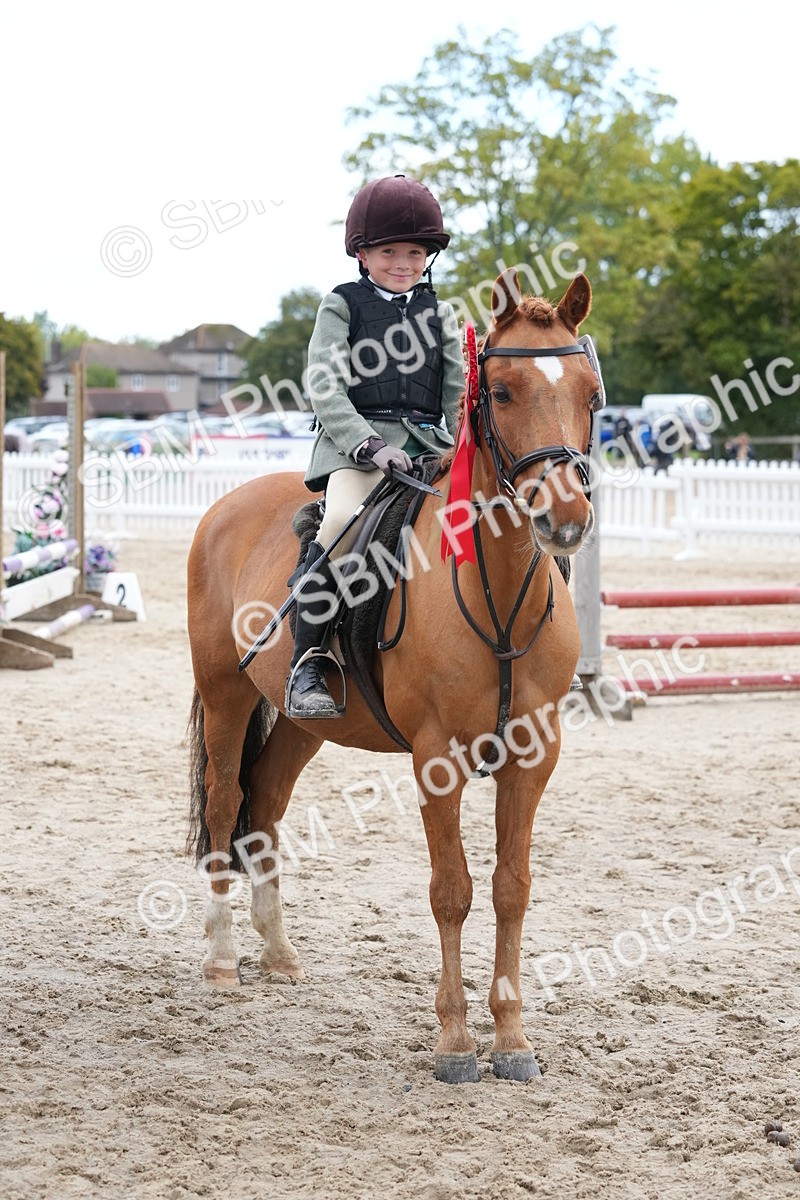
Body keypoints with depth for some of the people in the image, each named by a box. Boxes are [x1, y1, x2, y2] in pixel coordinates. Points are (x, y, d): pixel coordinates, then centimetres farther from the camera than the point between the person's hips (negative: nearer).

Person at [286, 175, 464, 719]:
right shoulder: (342, 307, 6)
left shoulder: (439, 313, 17)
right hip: (357, 438, -4)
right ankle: (306, 663, -26)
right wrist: (368, 444, -17)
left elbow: (459, 390, 14)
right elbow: (325, 388, -4)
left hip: (428, 442, 4)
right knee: (343, 520, -33)